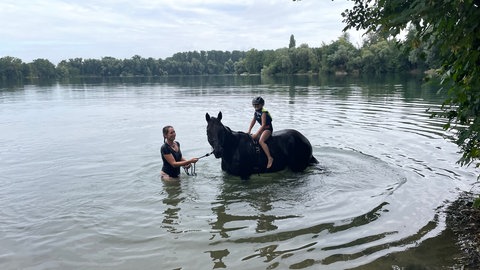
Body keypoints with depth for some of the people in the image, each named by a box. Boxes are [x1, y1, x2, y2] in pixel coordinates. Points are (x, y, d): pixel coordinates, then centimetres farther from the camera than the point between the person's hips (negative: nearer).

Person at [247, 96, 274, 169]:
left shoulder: (263, 112, -19)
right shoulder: (256, 112, 8)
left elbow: (263, 125, -24)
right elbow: (253, 121, 17)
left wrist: (257, 134, -27)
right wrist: (249, 131, 10)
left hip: (268, 128, -10)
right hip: (263, 129, 10)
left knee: (261, 141, -30)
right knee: (251, 138, 12)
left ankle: (270, 158, -35)